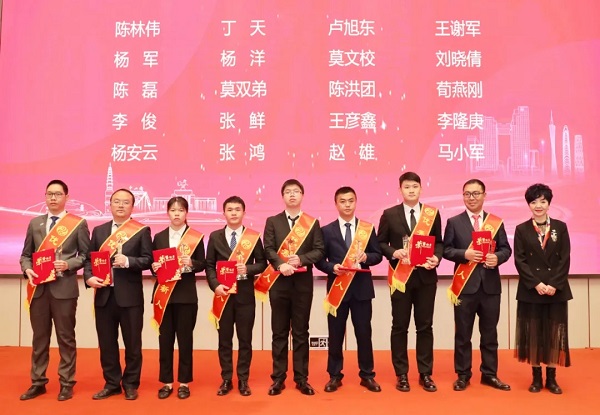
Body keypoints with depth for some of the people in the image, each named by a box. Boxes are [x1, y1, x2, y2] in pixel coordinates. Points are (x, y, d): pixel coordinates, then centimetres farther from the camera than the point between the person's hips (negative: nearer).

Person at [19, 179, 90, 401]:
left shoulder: (78, 223, 1)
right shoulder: (35, 223, 12)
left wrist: (68, 264, -16)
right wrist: (27, 269, -6)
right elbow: (26, 254, 13)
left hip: (64, 287, -4)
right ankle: (38, 382, 24)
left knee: (66, 337, 4)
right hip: (38, 288, 4)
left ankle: (66, 383, 14)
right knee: (39, 337, 12)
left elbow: (85, 255, 1)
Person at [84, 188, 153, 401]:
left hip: (130, 295, -3)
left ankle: (130, 384, 21)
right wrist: (89, 277, -8)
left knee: (132, 342, 6)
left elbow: (148, 260, -6)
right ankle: (111, 383, 26)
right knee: (106, 342, 11)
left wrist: (128, 261, -22)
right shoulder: (99, 230, 12)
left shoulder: (142, 231, 0)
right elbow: (90, 258, 10)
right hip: (104, 294, 4)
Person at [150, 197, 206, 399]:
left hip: (186, 294, -2)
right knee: (165, 338, 6)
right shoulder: (159, 237, 9)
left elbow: (202, 265, -1)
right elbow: (153, 264, 9)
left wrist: (191, 263, -20)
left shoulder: (196, 237, 1)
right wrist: (154, 268, -13)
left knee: (185, 338, 4)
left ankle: (184, 382, 16)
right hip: (163, 293, 2)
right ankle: (166, 382, 18)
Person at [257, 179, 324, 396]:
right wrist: (281, 265, -20)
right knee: (279, 332, 5)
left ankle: (301, 378, 15)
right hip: (278, 281, 0)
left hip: (303, 281, 0)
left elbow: (319, 250, 0)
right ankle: (278, 378, 13)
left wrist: (301, 260, -16)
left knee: (301, 331, 6)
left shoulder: (312, 222, 8)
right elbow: (269, 249, -3)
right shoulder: (273, 221, 7)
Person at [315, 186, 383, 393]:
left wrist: (366, 257, -15)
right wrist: (332, 267, -17)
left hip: (362, 287, 1)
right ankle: (334, 376, 20)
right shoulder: (327, 230, 2)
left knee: (364, 332, 7)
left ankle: (367, 375, 21)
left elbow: (378, 255, 5)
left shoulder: (367, 228, 6)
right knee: (335, 333, 7)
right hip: (337, 287, -1)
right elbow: (319, 260, 2)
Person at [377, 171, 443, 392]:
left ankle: (425, 374, 19)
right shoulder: (389, 214, 0)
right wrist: (393, 253, -16)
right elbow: (380, 243, 3)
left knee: (425, 326, 8)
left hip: (426, 276, 1)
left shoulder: (433, 214, 5)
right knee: (400, 326, 6)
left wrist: (436, 258, -11)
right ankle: (401, 375, 17)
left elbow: (438, 242, 8)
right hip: (400, 277, -1)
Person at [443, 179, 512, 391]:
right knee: (463, 333, 6)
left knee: (489, 332, 11)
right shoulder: (454, 222, 3)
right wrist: (464, 254, -18)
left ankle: (489, 374, 23)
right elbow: (446, 250, -1)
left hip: (491, 285, 2)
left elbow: (506, 249, 6)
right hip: (465, 285, -2)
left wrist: (497, 257, -15)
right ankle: (463, 375, 17)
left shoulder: (496, 222, 8)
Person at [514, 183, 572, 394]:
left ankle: (551, 378, 16)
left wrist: (554, 285, -12)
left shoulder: (560, 227, 4)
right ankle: (536, 377, 15)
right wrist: (536, 284, -14)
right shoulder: (521, 230, 2)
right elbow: (519, 261, -3)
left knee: (554, 332, 5)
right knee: (532, 332, 4)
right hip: (530, 290, -1)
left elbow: (565, 259, -1)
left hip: (556, 289, 1)